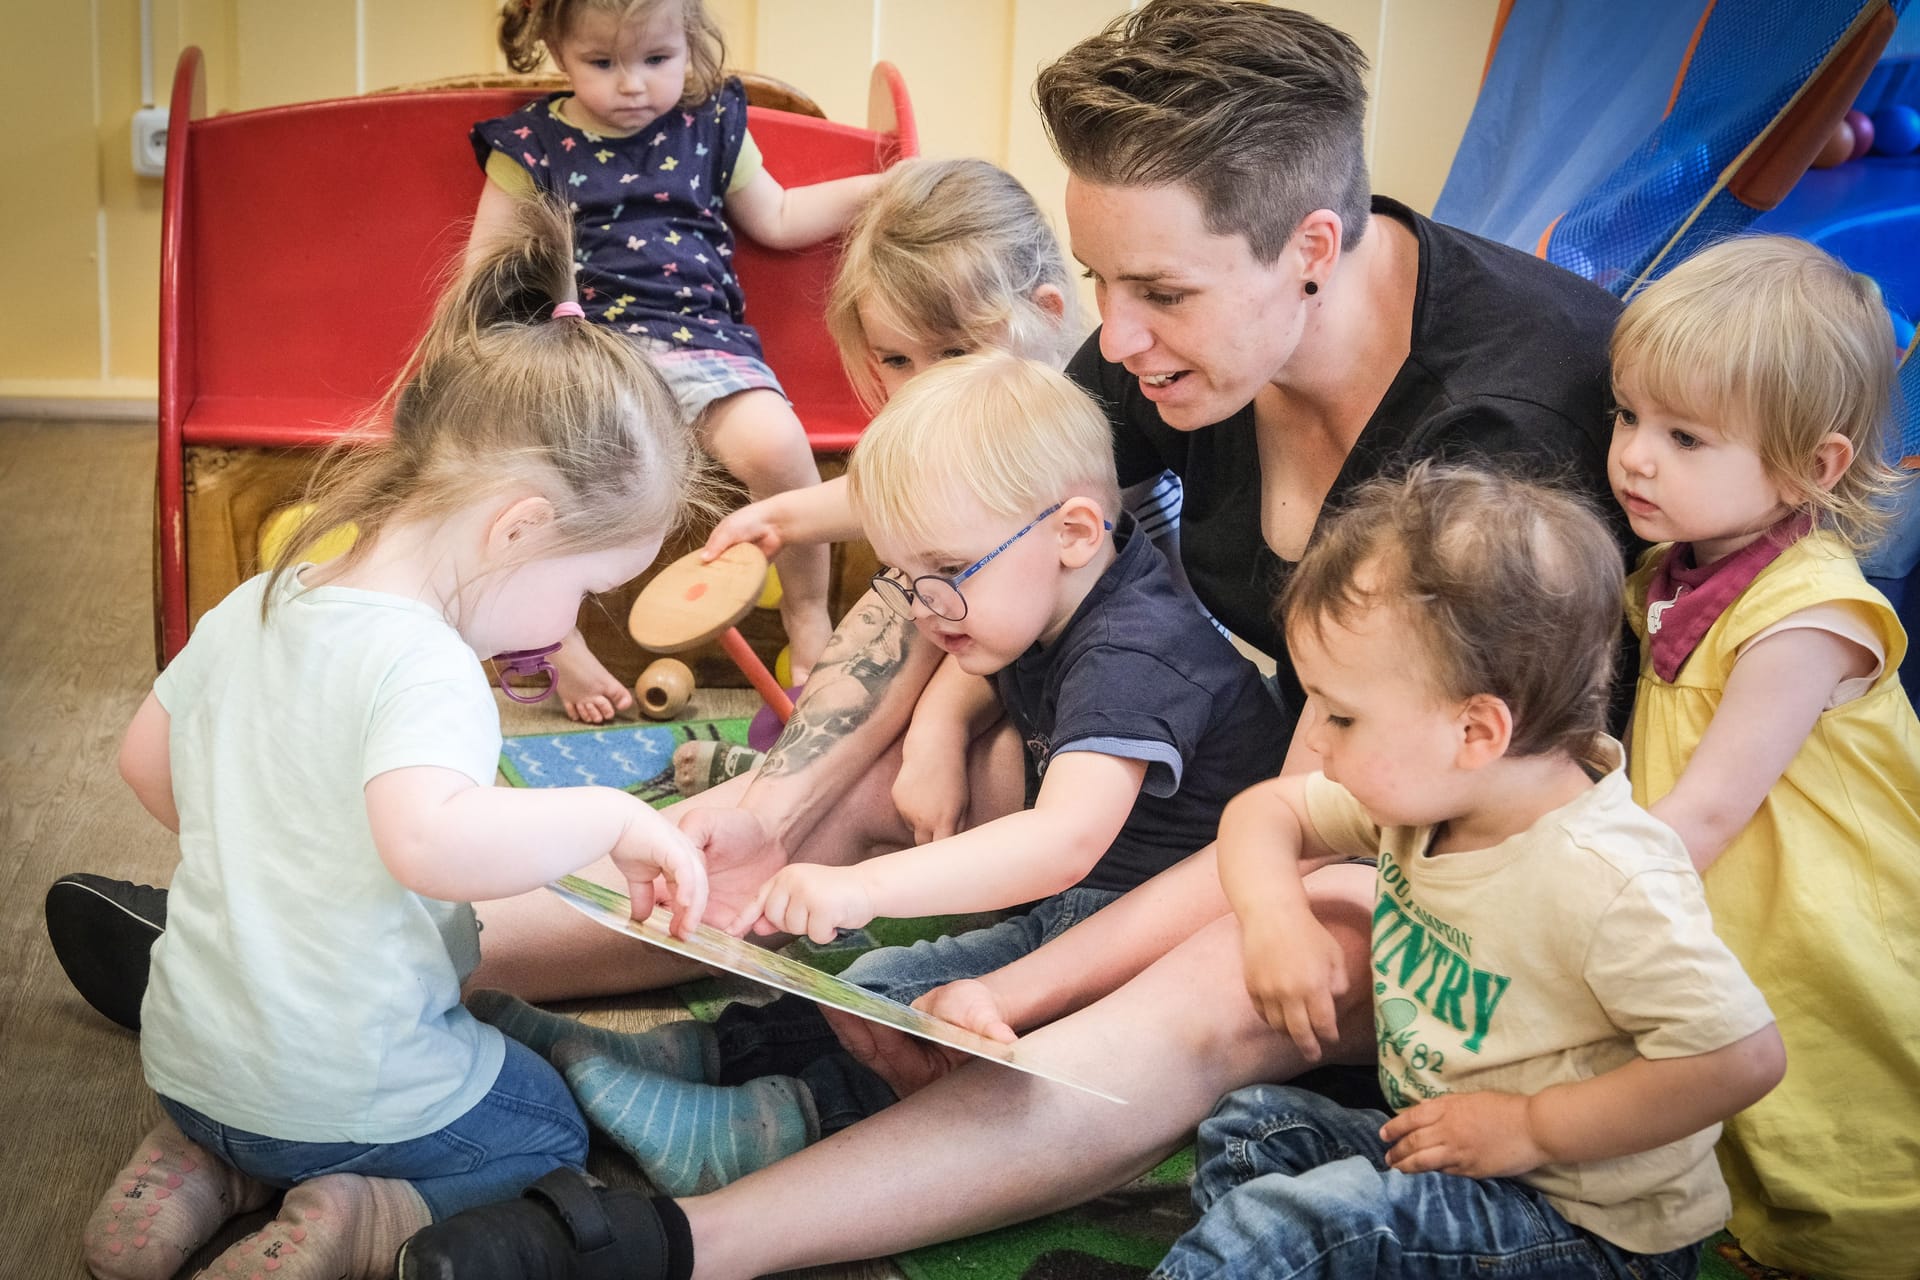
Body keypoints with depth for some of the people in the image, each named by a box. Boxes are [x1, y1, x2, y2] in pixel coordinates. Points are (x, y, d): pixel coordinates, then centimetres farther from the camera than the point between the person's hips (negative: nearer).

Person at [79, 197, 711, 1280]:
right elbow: (430, 841, -46)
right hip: (354, 1096, -7)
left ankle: (204, 1170, 12)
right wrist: (612, 815, -32)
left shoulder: (254, 609, 0)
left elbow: (147, 762, 15)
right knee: (556, 1131, 19)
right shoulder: (421, 662, -28)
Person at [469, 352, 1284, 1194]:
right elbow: (964, 676, 27)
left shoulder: (1131, 658, -27)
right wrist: (934, 742, 2)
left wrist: (870, 885, -52)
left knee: (896, 997, -27)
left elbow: (1068, 839, -42)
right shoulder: (1026, 610, 4)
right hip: (1063, 901, 10)